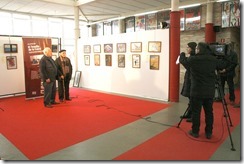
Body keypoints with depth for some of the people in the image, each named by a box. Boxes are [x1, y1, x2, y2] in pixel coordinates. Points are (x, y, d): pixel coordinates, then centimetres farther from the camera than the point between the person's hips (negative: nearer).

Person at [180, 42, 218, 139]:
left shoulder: (193, 59, -11)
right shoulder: (214, 59, -1)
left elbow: (183, 61, 7)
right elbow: (219, 68, 19)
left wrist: (182, 54, 31)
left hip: (197, 91, -3)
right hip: (210, 91, 4)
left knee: (196, 112, 6)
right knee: (209, 112, 12)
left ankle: (195, 132, 16)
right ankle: (209, 133, 21)